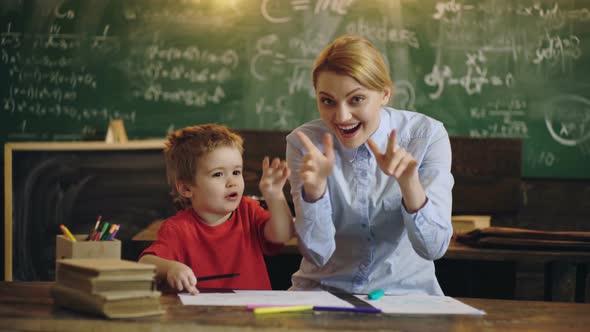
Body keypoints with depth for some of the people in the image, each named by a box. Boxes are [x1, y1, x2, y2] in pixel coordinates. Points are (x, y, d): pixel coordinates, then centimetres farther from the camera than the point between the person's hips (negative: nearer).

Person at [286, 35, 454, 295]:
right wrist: (314, 186, -28)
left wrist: (409, 182, -31)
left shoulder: (426, 135, -10)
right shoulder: (305, 143, -8)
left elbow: (433, 248, -14)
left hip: (405, 292, 0)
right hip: (324, 289, 1)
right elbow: (317, 254, -12)